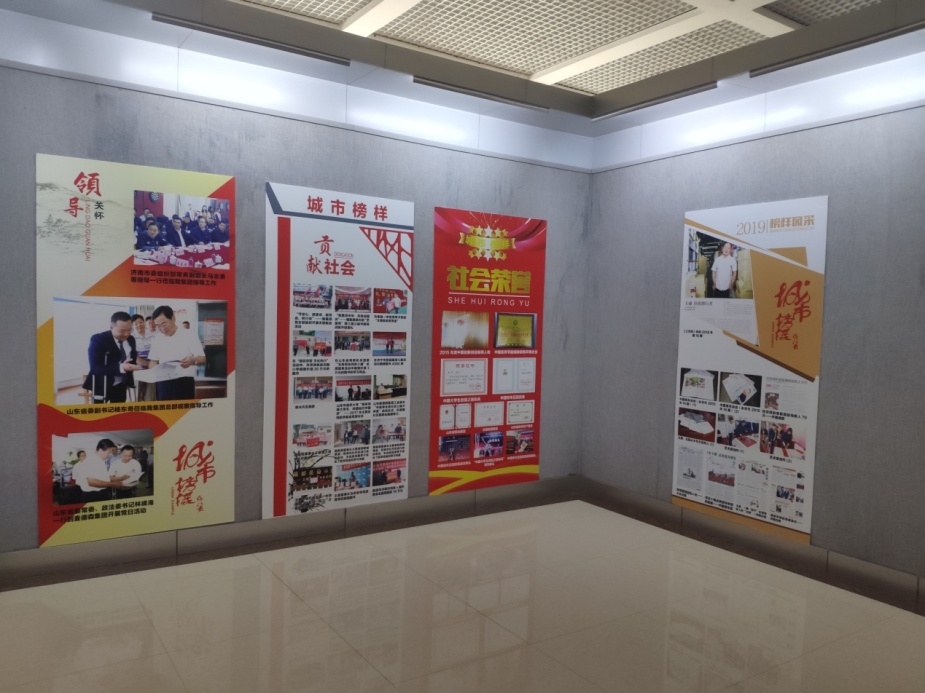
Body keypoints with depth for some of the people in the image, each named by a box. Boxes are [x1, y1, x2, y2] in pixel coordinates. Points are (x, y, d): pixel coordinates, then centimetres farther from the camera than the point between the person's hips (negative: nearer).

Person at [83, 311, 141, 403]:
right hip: (102, 386, -5)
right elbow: (95, 368, -26)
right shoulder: (98, 339, -17)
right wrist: (120, 368, -39)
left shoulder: (131, 339, 1)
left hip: (121, 385, 5)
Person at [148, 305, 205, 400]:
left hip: (185, 382, -3)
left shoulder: (189, 335, -2)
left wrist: (193, 360, -27)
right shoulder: (157, 340, 10)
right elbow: (154, 361, 15)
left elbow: (202, 359, -4)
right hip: (163, 384, 4)